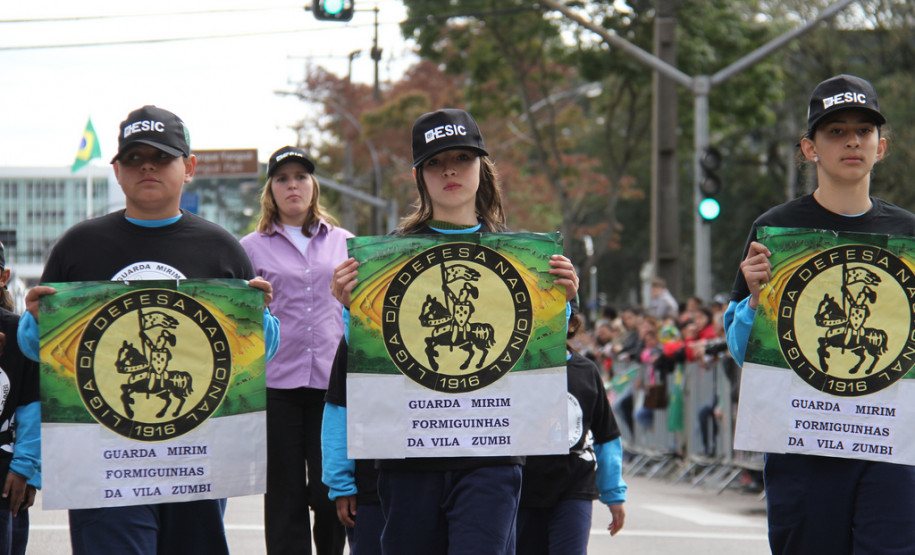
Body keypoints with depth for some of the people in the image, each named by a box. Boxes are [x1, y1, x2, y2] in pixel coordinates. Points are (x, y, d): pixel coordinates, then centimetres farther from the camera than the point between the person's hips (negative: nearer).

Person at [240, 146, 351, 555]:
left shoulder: (343, 242, 13)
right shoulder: (252, 247, 8)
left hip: (332, 382, 1)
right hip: (275, 383, -1)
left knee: (328, 492, -2)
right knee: (285, 495, 1)